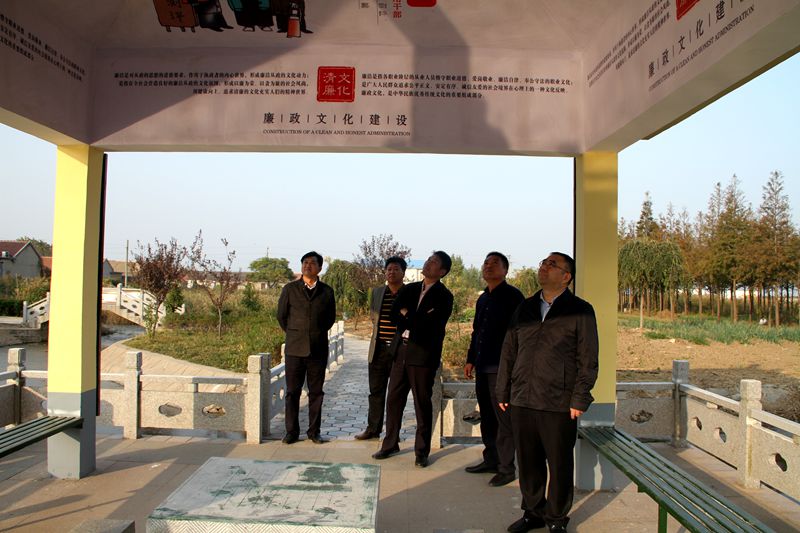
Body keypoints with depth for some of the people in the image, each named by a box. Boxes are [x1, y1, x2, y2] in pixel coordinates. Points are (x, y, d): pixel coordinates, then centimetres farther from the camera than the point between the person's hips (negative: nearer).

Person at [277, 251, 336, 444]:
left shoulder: (327, 291, 6)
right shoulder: (290, 289, 5)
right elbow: (281, 315, 11)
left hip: (318, 348, 1)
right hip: (295, 348, 0)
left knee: (316, 392, 6)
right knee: (292, 392, 3)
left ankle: (314, 431, 15)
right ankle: (291, 431, 13)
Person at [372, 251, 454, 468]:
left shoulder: (444, 296, -5)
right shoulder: (409, 289, 12)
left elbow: (429, 325, -16)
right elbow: (394, 314, 1)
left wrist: (407, 316, -4)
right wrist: (417, 322, -12)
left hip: (423, 354, -5)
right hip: (401, 351, 5)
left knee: (422, 404, 3)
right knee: (393, 399, 11)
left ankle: (422, 452, 16)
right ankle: (390, 444, 25)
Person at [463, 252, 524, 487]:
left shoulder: (513, 296, -7)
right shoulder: (482, 300, 17)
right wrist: (471, 359, 20)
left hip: (502, 368, -8)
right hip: (483, 368, 8)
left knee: (503, 419, -2)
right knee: (487, 417, 15)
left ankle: (506, 468, 7)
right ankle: (491, 460, 26)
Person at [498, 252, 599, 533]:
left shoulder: (580, 310, -1)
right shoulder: (524, 309, 12)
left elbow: (587, 359, -3)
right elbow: (508, 352, 14)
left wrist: (579, 399, -8)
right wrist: (503, 392, 11)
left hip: (559, 404, -4)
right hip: (521, 401, 4)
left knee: (559, 465, 7)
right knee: (528, 462, 12)